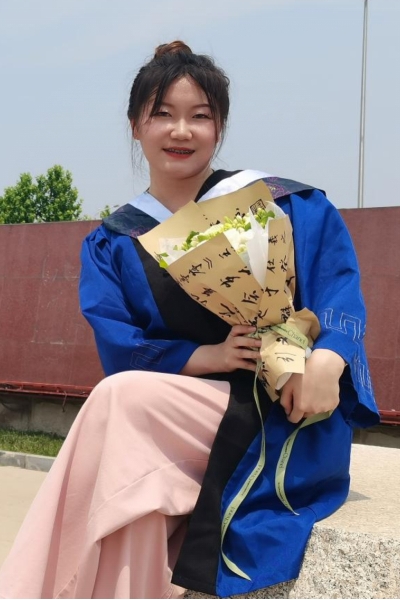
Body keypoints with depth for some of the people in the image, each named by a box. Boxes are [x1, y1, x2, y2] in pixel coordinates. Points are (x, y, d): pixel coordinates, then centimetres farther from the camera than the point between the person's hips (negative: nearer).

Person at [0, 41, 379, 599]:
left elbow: (339, 281, -6)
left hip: (286, 415, -2)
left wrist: (327, 359, -26)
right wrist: (208, 357, -17)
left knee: (121, 400, -27)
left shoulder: (285, 205, 4)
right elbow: (120, 348, 0)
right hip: (173, 418, 3)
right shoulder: (112, 244, 10)